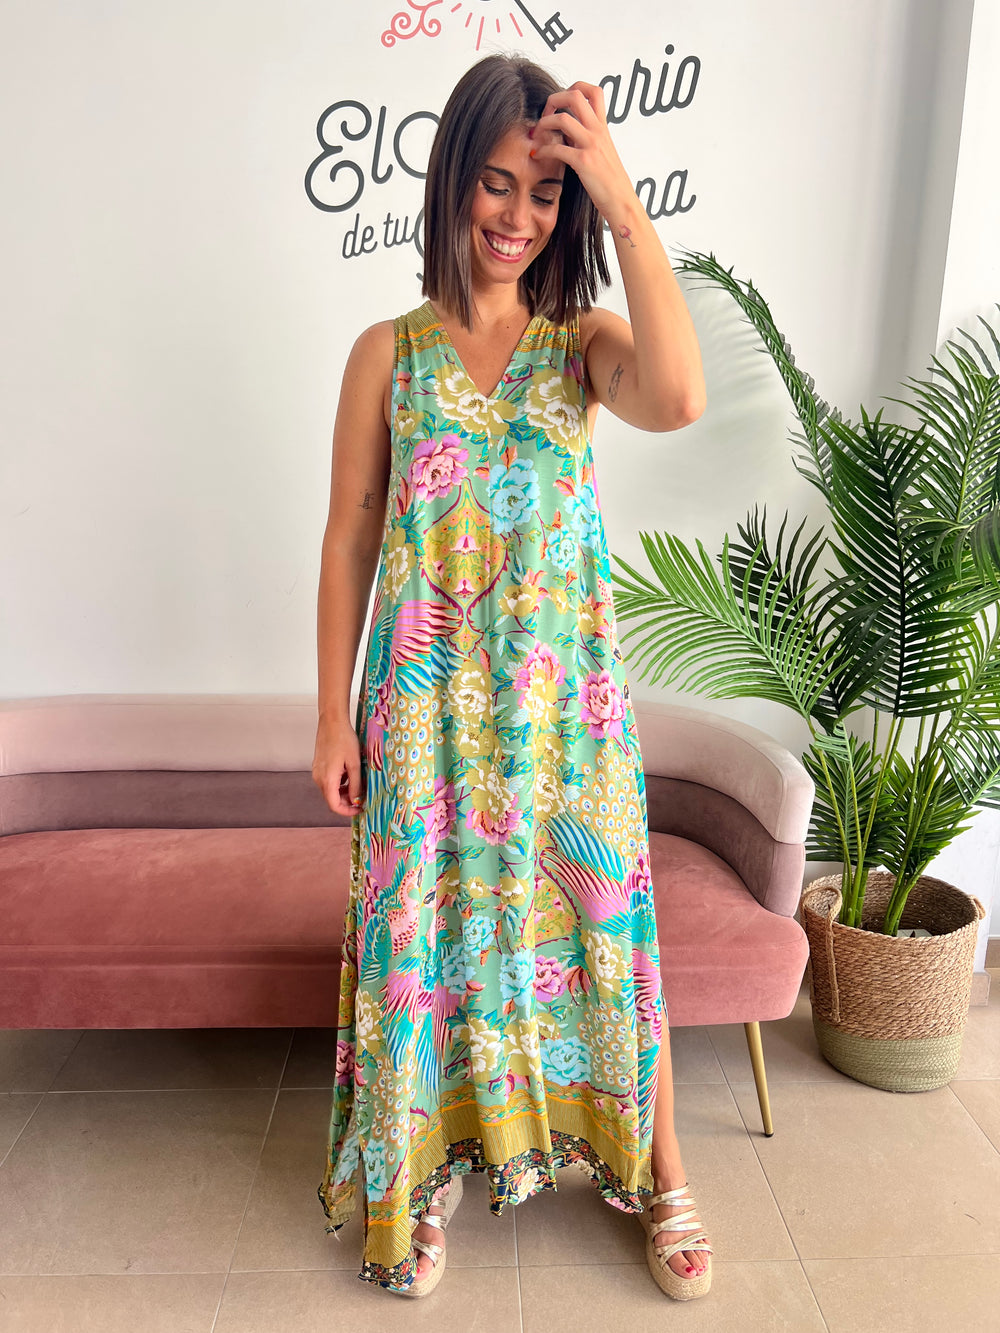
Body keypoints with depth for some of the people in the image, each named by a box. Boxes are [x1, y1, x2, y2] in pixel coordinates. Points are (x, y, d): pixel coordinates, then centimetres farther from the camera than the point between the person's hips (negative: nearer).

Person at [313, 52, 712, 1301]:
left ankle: (660, 1174, 31)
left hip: (566, 692, 0)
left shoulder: (584, 342, 1)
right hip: (428, 695, 0)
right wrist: (334, 715, 0)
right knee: (428, 922, 9)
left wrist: (625, 201, -19)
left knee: (600, 914, 10)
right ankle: (426, 1166, 34)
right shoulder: (388, 353, 1)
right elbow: (348, 540, 1)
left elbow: (677, 398, -23)